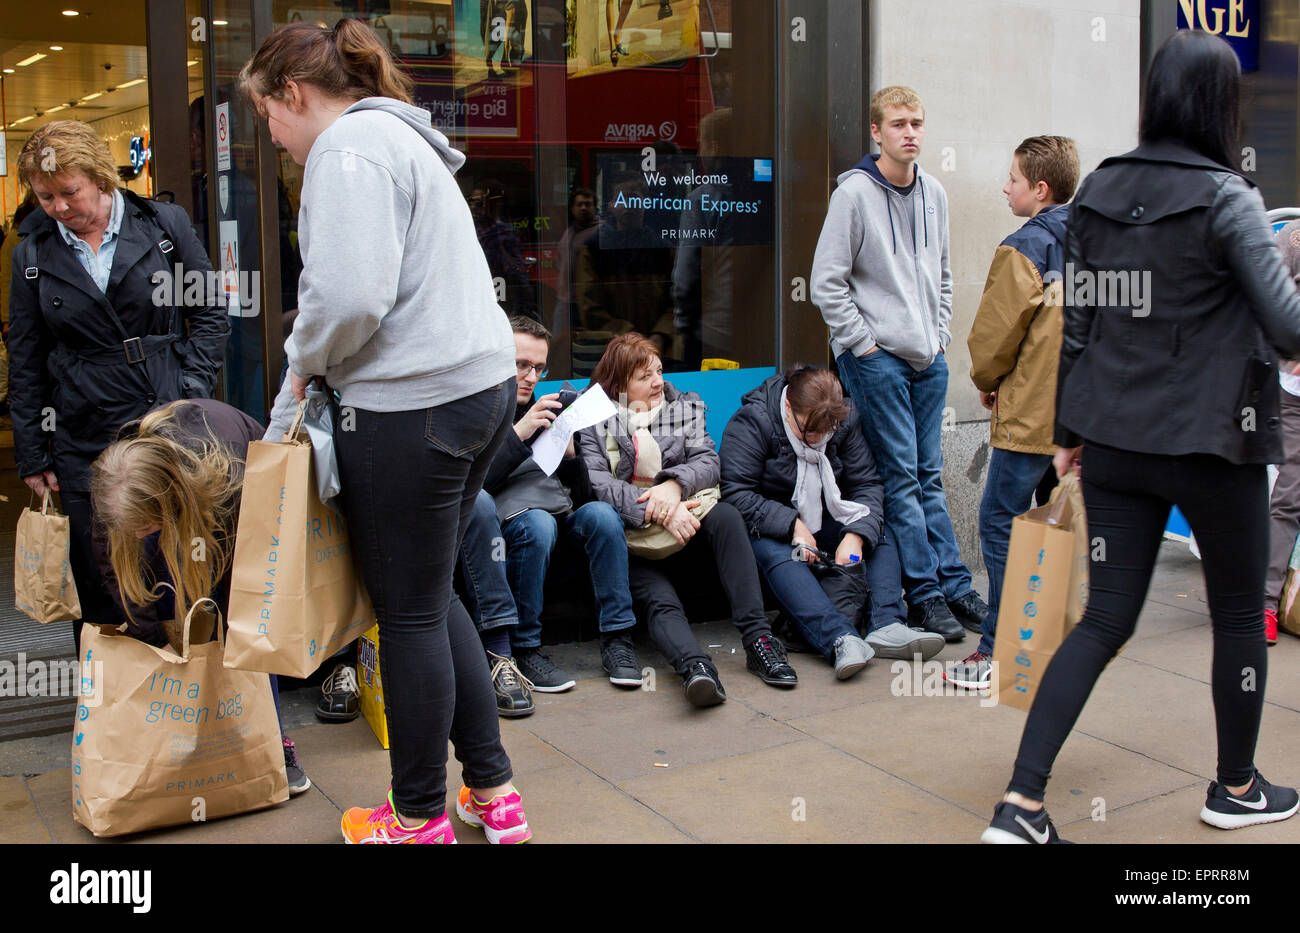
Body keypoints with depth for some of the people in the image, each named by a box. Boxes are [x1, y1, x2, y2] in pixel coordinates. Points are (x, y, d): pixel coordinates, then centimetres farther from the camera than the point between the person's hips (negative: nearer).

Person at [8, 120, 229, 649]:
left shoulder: (164, 225, 1)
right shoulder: (33, 253, 7)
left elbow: (210, 315, 6)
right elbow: (26, 362, 11)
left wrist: (190, 393, -5)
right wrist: (32, 455, 8)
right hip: (85, 442, 1)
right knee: (98, 585, 3)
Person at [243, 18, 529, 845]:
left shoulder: (351, 145, -10)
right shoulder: (402, 139, 22)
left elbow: (351, 294, -23)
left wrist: (305, 360, -2)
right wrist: (288, 415, 22)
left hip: (415, 405, -10)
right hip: (482, 383, 10)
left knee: (411, 613, 3)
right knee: (431, 596, 18)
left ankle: (420, 818, 20)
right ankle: (494, 791, 25)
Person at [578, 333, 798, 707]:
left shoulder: (685, 406, 18)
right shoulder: (591, 418, 5)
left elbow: (709, 462, 5)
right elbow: (595, 483, -10)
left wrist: (674, 484, -19)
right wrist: (657, 513, -24)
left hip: (685, 526, 3)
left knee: (726, 515, -29)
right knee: (658, 599, -31)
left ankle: (758, 638, -34)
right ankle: (694, 666, -60)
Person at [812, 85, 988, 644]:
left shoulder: (934, 194, 12)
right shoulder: (855, 192, -8)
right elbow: (827, 282, -10)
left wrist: (940, 336, 12)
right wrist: (863, 343, -11)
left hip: (928, 360, 6)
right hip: (876, 359, -6)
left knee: (929, 476, 11)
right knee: (901, 477, -4)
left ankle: (954, 586, 15)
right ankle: (926, 592, 3)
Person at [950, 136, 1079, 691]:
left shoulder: (1023, 249, -12)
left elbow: (995, 333, -10)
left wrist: (987, 381, 9)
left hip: (1030, 415, -8)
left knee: (1002, 524, -4)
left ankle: (999, 650, -3)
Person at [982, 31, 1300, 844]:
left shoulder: (1096, 191, 4)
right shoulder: (1225, 198, -13)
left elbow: (1076, 321, 8)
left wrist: (1071, 429, 15)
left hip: (1113, 441, 5)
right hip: (1209, 443, -5)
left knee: (1105, 619, 10)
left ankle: (1022, 803, 4)